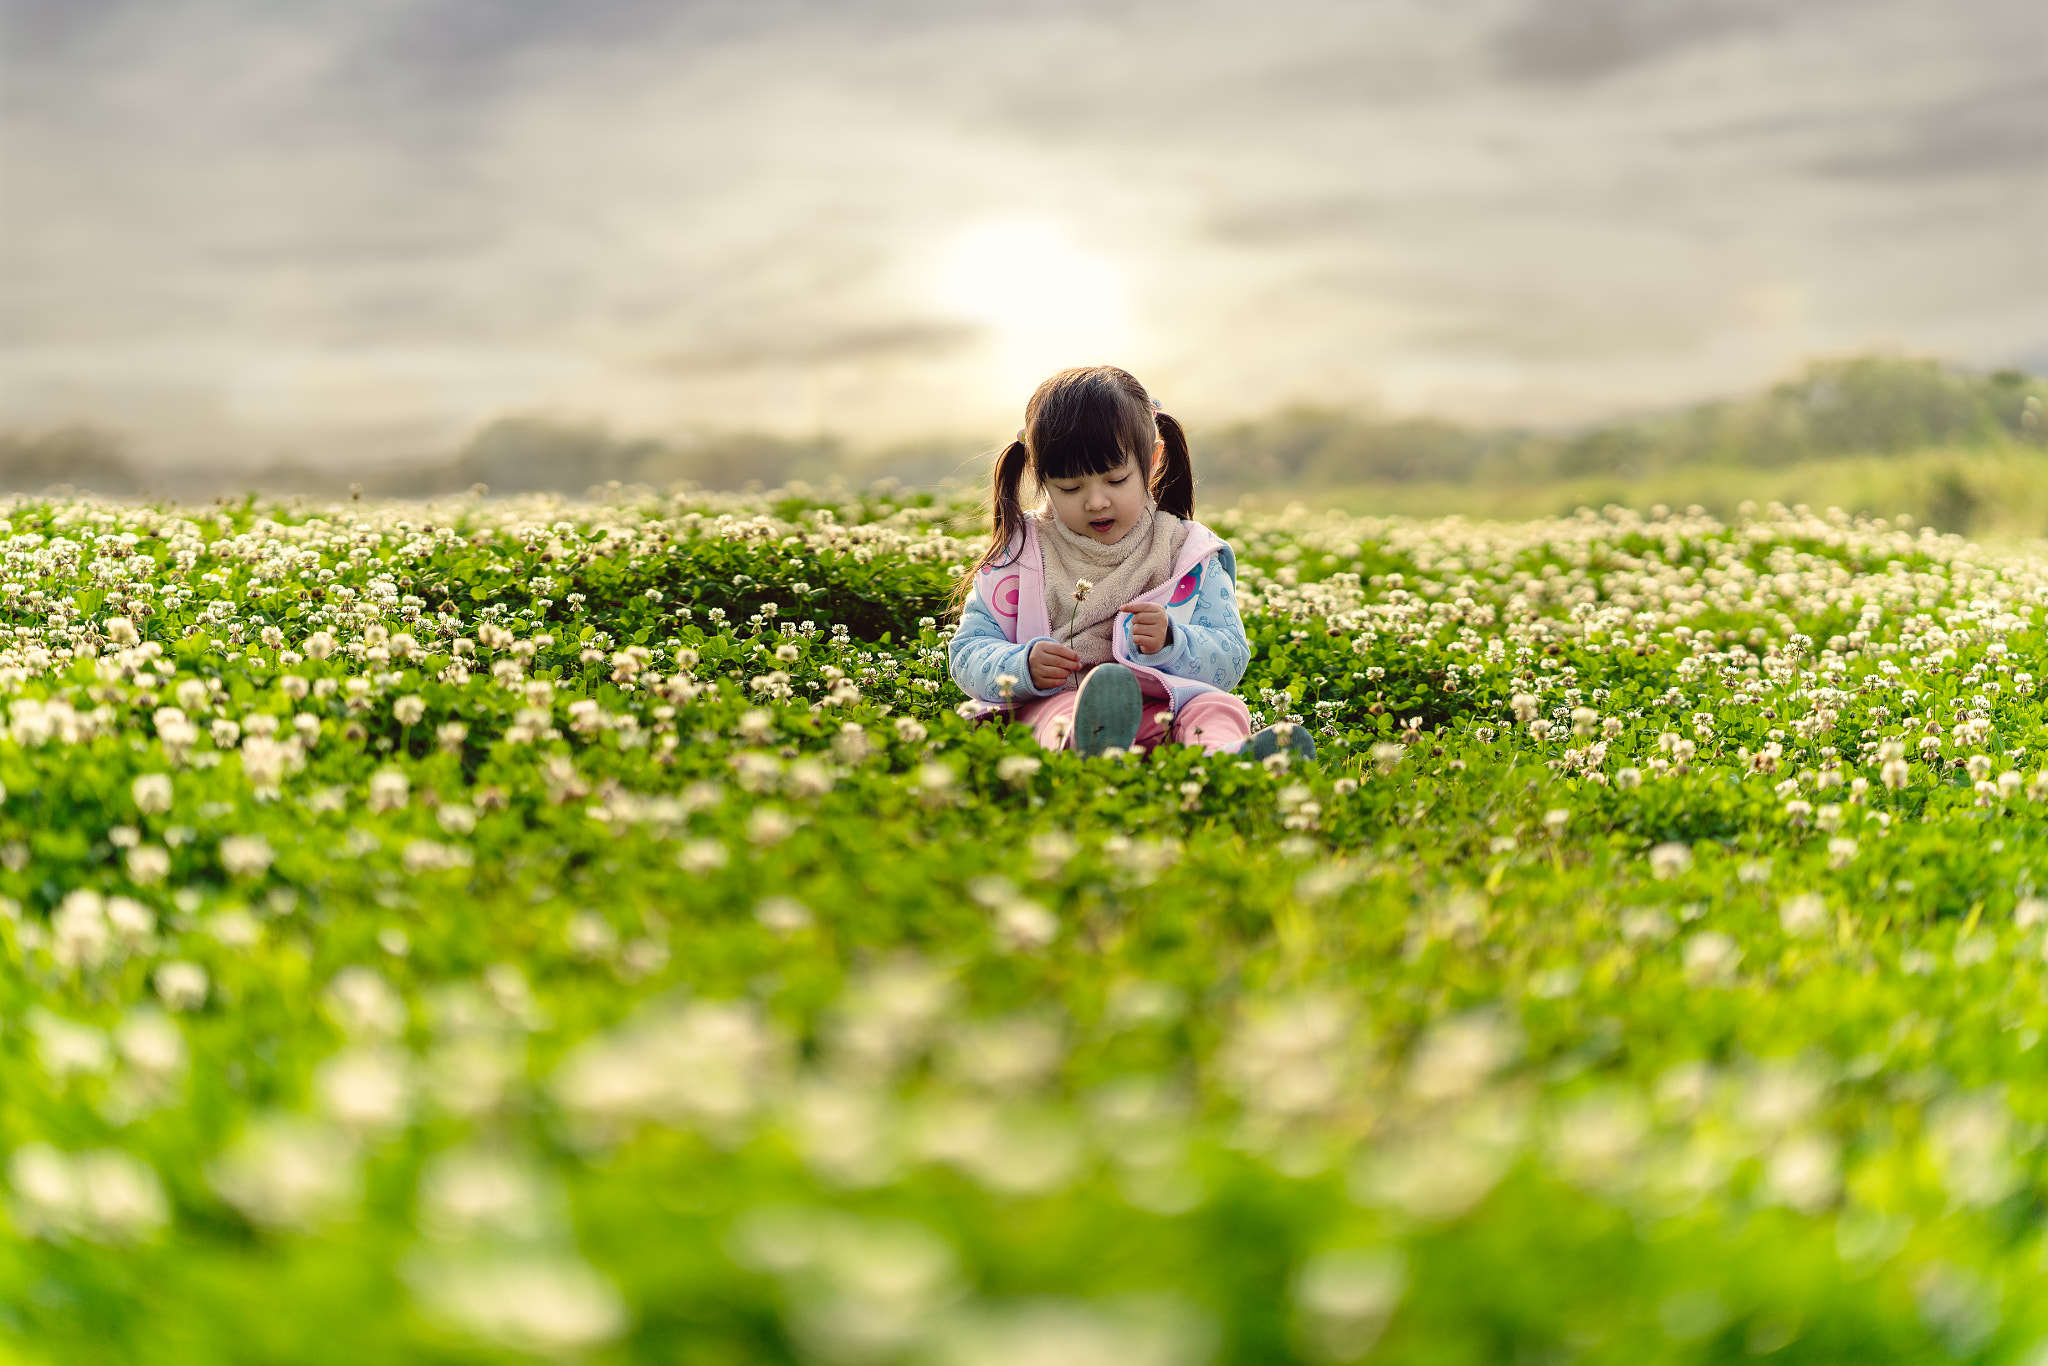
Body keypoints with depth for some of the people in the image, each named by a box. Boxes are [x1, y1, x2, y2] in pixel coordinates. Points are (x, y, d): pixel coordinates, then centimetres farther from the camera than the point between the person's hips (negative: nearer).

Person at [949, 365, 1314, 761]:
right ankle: (1088, 744, -70)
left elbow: (1230, 661, 5)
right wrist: (1024, 666, -17)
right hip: (1048, 702, -1)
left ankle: (1221, 756, -63)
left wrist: (1169, 642, -17)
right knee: (1056, 711, -36)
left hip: (1160, 706, 2)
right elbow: (968, 654, 6)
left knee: (1218, 707, -28)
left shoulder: (1185, 553, 9)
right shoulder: (1021, 552, 9)